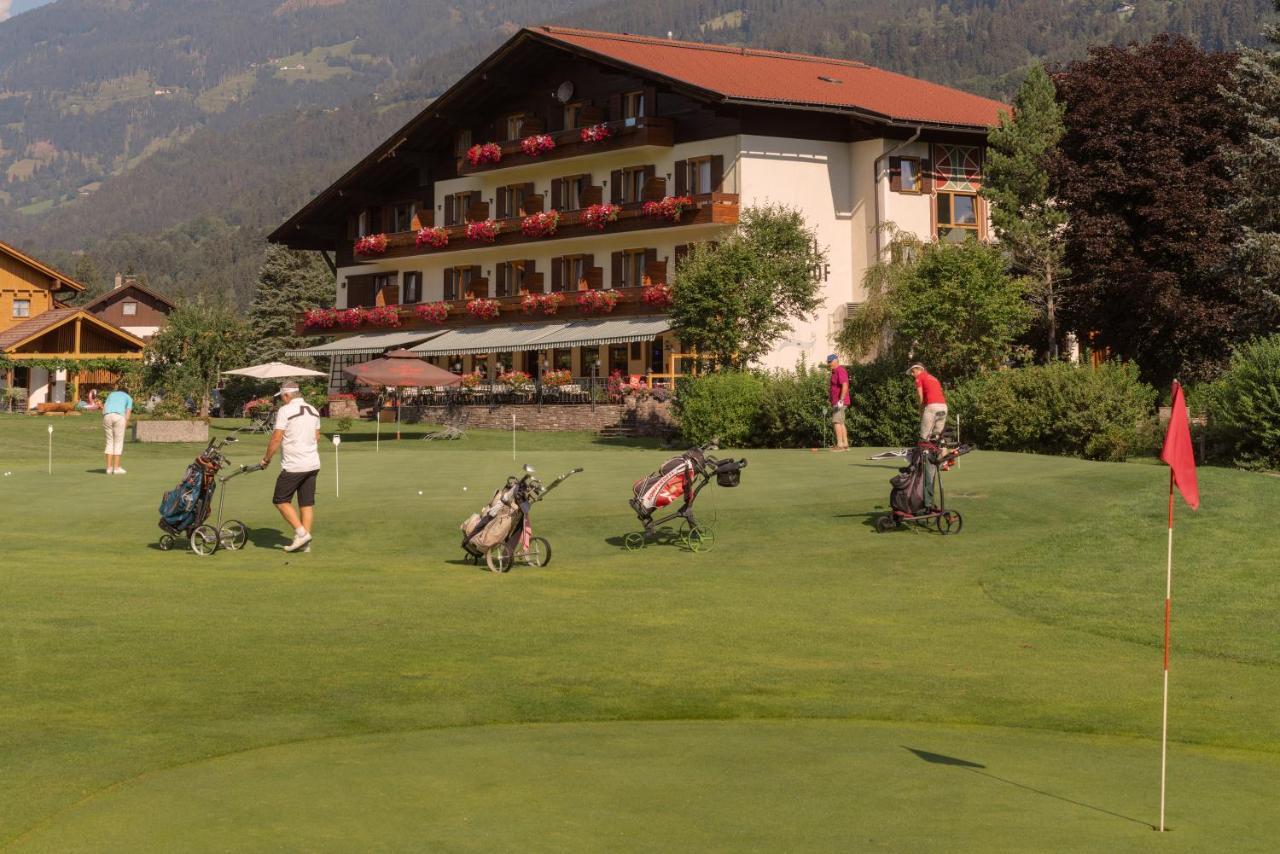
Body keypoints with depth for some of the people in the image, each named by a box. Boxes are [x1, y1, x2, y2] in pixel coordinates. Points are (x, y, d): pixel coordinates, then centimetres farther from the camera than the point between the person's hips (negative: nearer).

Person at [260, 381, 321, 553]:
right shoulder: (313, 411, 10)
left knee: (281, 500, 3)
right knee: (307, 503, 8)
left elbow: (276, 438, -14)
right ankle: (305, 543, 8)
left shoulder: (285, 410, -12)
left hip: (293, 466, -7)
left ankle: (301, 533, -7)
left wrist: (266, 459, -3)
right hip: (313, 464, 7)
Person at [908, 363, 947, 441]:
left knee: (924, 438, -5)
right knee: (937, 435, 13)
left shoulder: (919, 377, 9)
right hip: (944, 406, 7)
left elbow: (920, 395, -2)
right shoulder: (933, 378, 30)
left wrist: (921, 409, 12)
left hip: (932, 405, -7)